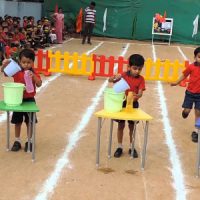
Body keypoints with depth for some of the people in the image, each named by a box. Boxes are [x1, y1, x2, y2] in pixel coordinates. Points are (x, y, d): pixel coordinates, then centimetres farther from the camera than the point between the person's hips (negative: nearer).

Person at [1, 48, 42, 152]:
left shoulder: (33, 73, -5)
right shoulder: (16, 71, -3)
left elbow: (39, 84, -15)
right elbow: (4, 72, -6)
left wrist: (33, 76, -31)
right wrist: (4, 64, -26)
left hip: (29, 100, -1)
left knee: (29, 122, 8)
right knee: (17, 122, 10)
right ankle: (17, 141, 23)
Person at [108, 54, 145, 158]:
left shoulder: (141, 79, -8)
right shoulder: (123, 75, -9)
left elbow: (140, 93, -16)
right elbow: (109, 80, -10)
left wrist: (136, 96, -39)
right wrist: (115, 77, -32)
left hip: (133, 104, 0)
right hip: (122, 103, 0)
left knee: (132, 126, 11)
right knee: (121, 125, 8)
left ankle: (131, 147, 25)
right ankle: (120, 147, 21)